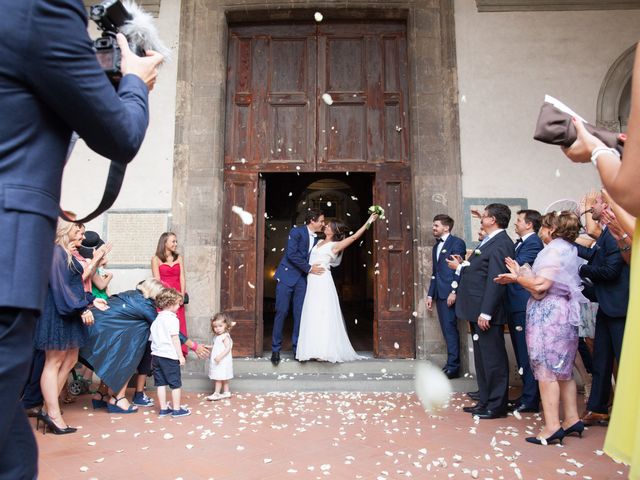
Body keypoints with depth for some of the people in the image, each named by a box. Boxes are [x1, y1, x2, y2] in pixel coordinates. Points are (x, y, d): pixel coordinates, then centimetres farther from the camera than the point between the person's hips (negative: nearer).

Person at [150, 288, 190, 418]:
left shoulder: (157, 319, 12)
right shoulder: (172, 319, -12)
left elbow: (153, 338, 15)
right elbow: (175, 339, -14)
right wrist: (180, 355, -8)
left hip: (156, 355, 7)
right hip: (169, 356, -7)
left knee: (161, 383, 12)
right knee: (176, 384, 4)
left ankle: (163, 409, 18)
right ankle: (177, 409, 11)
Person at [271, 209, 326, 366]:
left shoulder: (317, 239, 11)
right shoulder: (296, 232, -7)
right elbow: (291, 254, -17)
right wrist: (309, 268, -15)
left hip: (302, 279, 5)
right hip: (287, 276, -5)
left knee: (300, 314, 2)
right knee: (281, 312, -3)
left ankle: (297, 348, 11)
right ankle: (275, 349, 7)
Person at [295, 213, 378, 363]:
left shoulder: (335, 245, -1)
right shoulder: (319, 242, 19)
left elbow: (354, 236, -8)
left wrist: (368, 222, -9)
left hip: (322, 281, -7)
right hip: (312, 281, 7)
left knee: (323, 314, -9)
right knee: (312, 315, 4)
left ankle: (325, 350, -7)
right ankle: (316, 348, 9)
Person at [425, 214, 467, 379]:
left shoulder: (457, 243, -4)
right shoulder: (436, 246, 21)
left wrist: (454, 291, -18)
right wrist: (430, 294, 18)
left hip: (450, 293, -8)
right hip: (439, 294, 8)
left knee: (450, 328, -7)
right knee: (446, 329, 9)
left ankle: (453, 367, -1)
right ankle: (451, 363, 15)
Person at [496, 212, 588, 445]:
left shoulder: (555, 250, -13)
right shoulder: (568, 249, 17)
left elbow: (539, 286, -20)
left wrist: (518, 277, -4)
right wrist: (520, 274, 5)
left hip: (549, 315, -10)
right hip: (563, 314, 10)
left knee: (546, 370, -6)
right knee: (562, 369, 15)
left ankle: (552, 427, -3)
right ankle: (572, 420, 23)